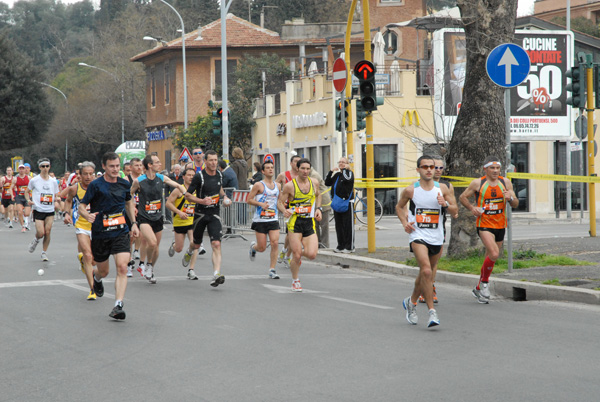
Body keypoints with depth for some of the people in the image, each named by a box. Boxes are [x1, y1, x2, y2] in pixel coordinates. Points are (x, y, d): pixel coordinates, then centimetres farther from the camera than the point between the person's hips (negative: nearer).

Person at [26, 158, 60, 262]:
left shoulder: (53, 181, 6)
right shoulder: (34, 180, -1)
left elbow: (56, 195, 15)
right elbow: (27, 192, 11)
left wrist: (56, 199, -8)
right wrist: (28, 200, -7)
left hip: (50, 211, 2)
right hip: (38, 210, -2)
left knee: (47, 232, -5)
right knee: (41, 233, -11)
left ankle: (44, 252, 11)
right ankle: (36, 240, 25)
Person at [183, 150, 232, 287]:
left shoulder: (219, 174, 3)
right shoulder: (199, 176, -12)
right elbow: (187, 195, -9)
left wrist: (224, 197, 7)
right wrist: (202, 201, -23)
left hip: (214, 214, 2)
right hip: (200, 213, -2)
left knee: (216, 244, -15)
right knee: (196, 244, 15)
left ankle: (216, 275, -23)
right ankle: (189, 252, 53)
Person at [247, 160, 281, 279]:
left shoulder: (278, 186, 11)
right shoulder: (258, 185, -5)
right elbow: (249, 200, -4)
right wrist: (260, 204, -18)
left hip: (273, 219, 4)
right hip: (260, 220, -4)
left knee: (275, 243, -12)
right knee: (262, 247, 0)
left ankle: (272, 269, -4)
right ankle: (253, 246, 37)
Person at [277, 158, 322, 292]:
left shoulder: (314, 183, 5)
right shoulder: (290, 186, -8)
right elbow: (280, 202, -2)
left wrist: (318, 208, 10)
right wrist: (284, 210, -23)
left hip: (310, 222, 3)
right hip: (295, 222, -3)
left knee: (312, 254, -10)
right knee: (296, 255, -6)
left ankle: (299, 253, 26)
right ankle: (295, 281, 17)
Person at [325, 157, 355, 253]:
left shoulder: (349, 173, -1)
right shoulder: (336, 175, 18)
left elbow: (347, 179, -23)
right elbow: (327, 183, 12)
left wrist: (345, 169, -8)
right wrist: (331, 171, 5)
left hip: (347, 202, -7)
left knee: (348, 225, -5)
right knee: (338, 225, 8)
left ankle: (349, 246, -1)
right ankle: (340, 246, 14)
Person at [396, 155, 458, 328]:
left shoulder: (442, 188, 2)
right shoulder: (410, 190, -3)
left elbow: (455, 210, 9)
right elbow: (399, 207, 13)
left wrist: (446, 204, -13)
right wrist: (404, 223, -3)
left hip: (436, 237, 4)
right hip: (418, 236, -4)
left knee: (425, 273, 15)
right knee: (426, 271, -21)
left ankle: (411, 301, 40)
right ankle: (432, 312, -19)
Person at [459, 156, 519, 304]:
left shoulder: (505, 183, 4)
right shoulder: (477, 183, -5)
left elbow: (516, 204, 7)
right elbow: (463, 197, 8)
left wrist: (510, 198, -15)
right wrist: (471, 208, -10)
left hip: (500, 225, 5)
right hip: (484, 224, -5)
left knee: (491, 257, 12)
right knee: (494, 254, -23)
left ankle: (478, 289, 28)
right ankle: (485, 282, -2)